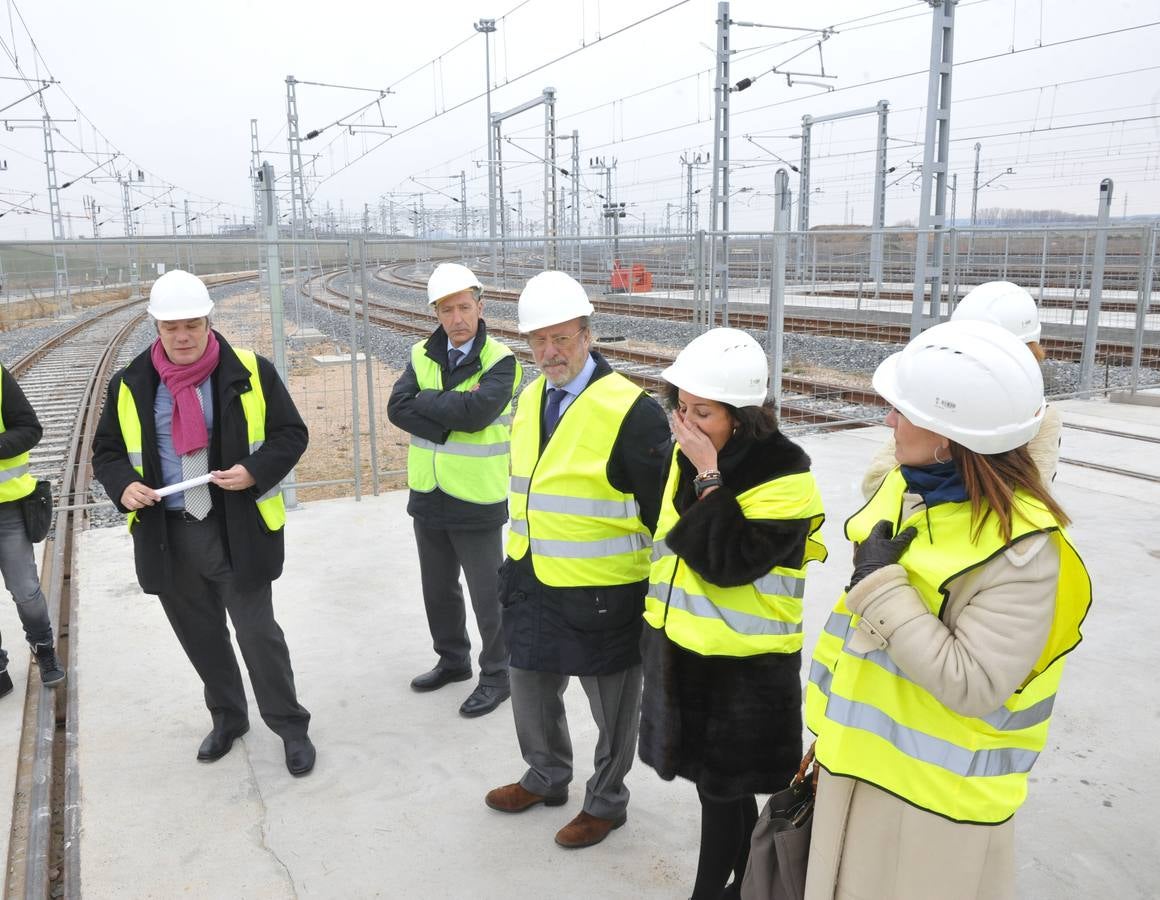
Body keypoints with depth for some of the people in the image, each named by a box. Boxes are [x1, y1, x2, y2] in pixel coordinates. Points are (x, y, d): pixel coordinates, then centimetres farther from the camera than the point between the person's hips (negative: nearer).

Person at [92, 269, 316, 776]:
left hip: (238, 530, -3)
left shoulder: (249, 372, -6)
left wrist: (255, 472, -19)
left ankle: (290, 726, 19)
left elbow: (291, 435, -1)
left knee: (257, 632, 1)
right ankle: (227, 718, 38)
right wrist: (124, 486, -12)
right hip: (166, 535, 3)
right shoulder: (131, 385, 1)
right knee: (201, 636, 16)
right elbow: (106, 450, 10)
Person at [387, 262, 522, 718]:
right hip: (427, 494, 6)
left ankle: (496, 674, 25)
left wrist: (426, 400, -16)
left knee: (488, 594, 6)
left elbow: (477, 412, -29)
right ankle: (453, 659, 41)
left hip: (477, 500, -6)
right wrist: (451, 418, -20)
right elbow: (397, 409, -10)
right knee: (438, 589, 21)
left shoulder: (500, 361, -12)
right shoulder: (422, 355, 3)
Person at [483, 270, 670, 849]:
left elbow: (662, 508, -15)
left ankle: (606, 802, 36)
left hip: (602, 595, -7)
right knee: (531, 688, 23)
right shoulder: (529, 400, 5)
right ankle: (547, 778, 47)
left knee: (611, 705, 13)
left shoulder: (631, 411, -20)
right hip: (532, 585, 7)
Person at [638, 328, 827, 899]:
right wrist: (654, 626, 19)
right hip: (679, 648, 7)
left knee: (724, 788, 8)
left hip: (744, 666, -7)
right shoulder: (687, 452, 1)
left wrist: (708, 476, -27)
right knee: (715, 779, 19)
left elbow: (727, 563, -27)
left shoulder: (784, 475, -20)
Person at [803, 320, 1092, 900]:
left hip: (936, 794, -7)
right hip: (856, 758, 7)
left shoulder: (1020, 548, -25)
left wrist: (880, 586, -25)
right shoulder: (907, 486, -3)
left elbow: (973, 686, -27)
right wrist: (832, 730, 18)